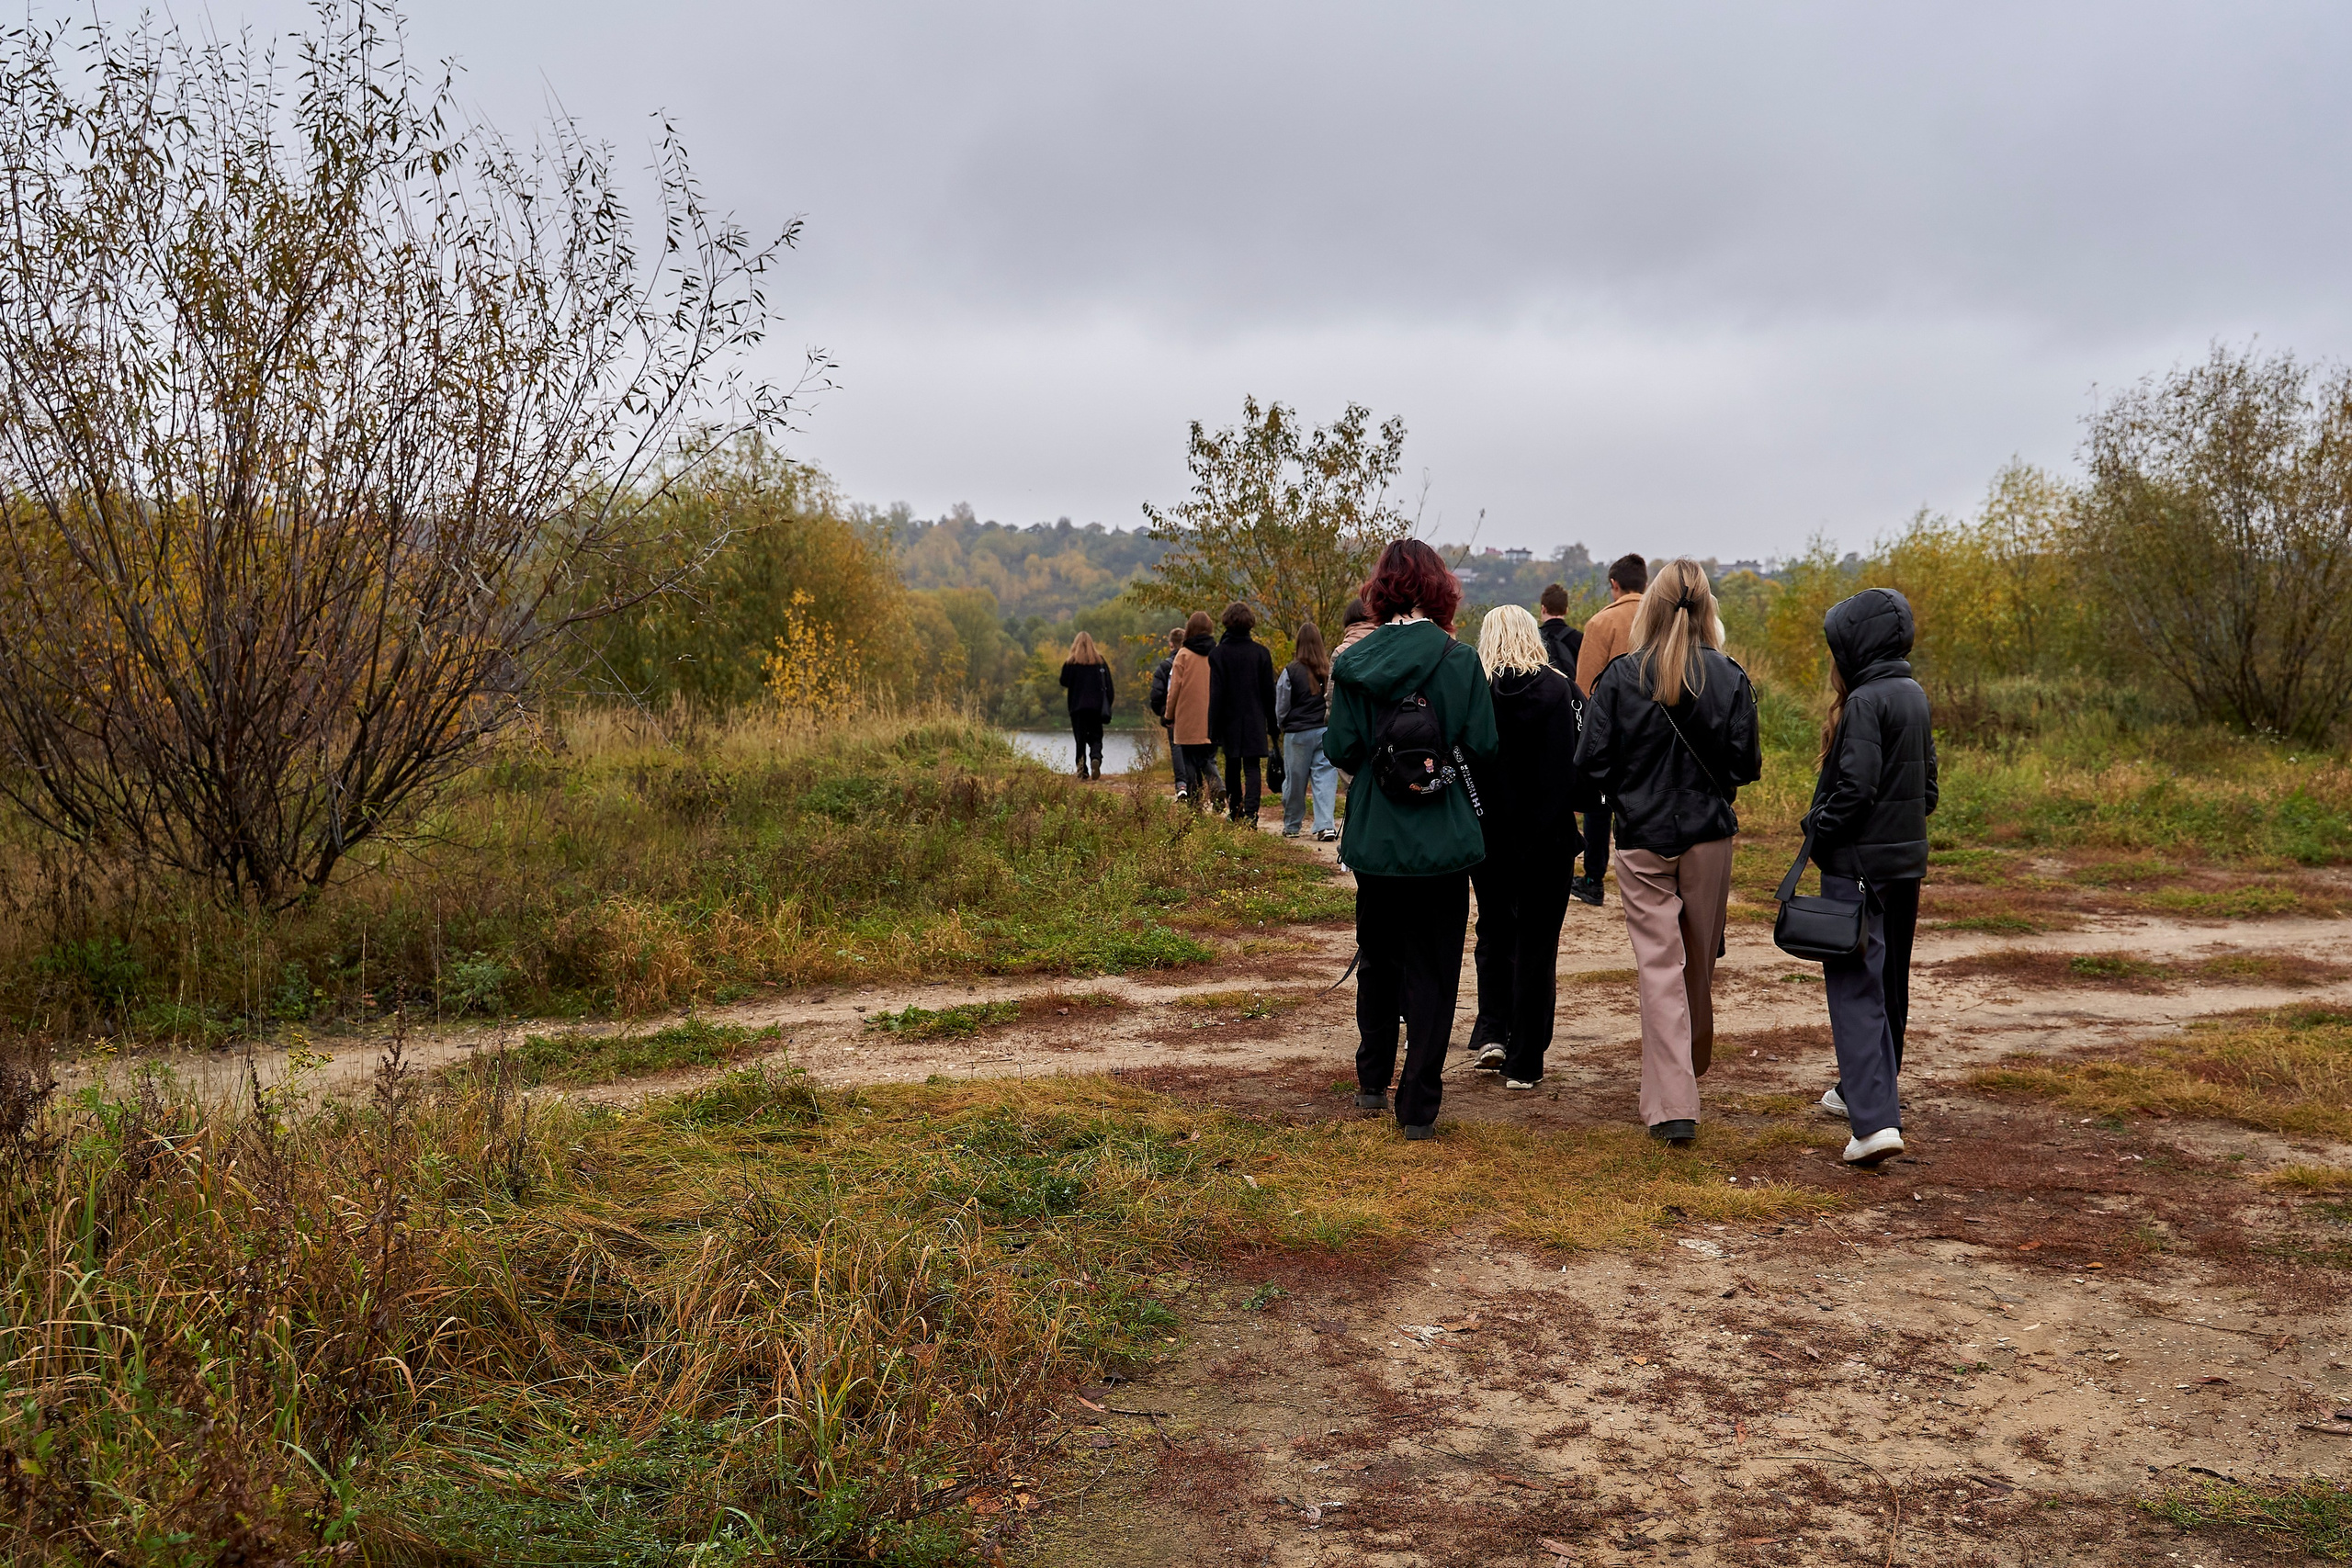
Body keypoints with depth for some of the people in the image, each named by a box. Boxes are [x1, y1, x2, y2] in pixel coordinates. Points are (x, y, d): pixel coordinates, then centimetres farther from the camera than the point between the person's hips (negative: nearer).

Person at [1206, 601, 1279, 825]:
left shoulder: (1218, 653, -6)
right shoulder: (1261, 652, -1)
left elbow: (1215, 694, -7)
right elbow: (1269, 692, 3)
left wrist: (1213, 728, -3)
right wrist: (1273, 726, 10)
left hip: (1230, 722, 0)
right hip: (1255, 720, 0)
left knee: (1232, 768, 13)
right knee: (1252, 768, -2)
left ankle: (1234, 812, 18)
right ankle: (1250, 813, -15)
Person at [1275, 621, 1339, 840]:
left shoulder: (1291, 671, -9)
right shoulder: (1330, 670, -4)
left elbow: (1281, 706, -1)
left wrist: (1282, 726, 16)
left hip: (1298, 733, -2)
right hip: (1326, 731, 2)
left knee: (1295, 780, 9)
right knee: (1325, 777, 2)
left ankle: (1291, 826, 21)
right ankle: (1325, 825, -10)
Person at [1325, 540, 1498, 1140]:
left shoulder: (1352, 663, -4)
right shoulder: (1460, 661, -9)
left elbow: (1340, 749, -5)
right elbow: (1481, 747, -9)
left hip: (1373, 840, 2)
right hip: (1442, 840, -2)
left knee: (1377, 960, 20)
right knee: (1431, 972, 5)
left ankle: (1372, 1084, 30)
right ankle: (1418, 1108, 6)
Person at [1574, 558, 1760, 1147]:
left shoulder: (1619, 676, -8)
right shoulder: (1730, 678, -5)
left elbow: (1592, 760, -9)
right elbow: (1747, 764, -6)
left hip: (1642, 839, -2)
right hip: (1709, 835, 2)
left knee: (1660, 970, -1)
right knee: (1700, 964, 19)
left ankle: (1673, 1105, -6)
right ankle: (1691, 1070, 40)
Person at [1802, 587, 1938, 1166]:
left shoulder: (1865, 701, -17)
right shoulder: (1916, 696, 10)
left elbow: (1855, 787, -22)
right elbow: (1927, 782, 15)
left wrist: (1818, 830, -9)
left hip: (1859, 863, -9)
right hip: (1908, 858, 9)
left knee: (1855, 987, -10)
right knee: (1890, 980, 19)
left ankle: (1876, 1120, -18)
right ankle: (1865, 1088, 36)